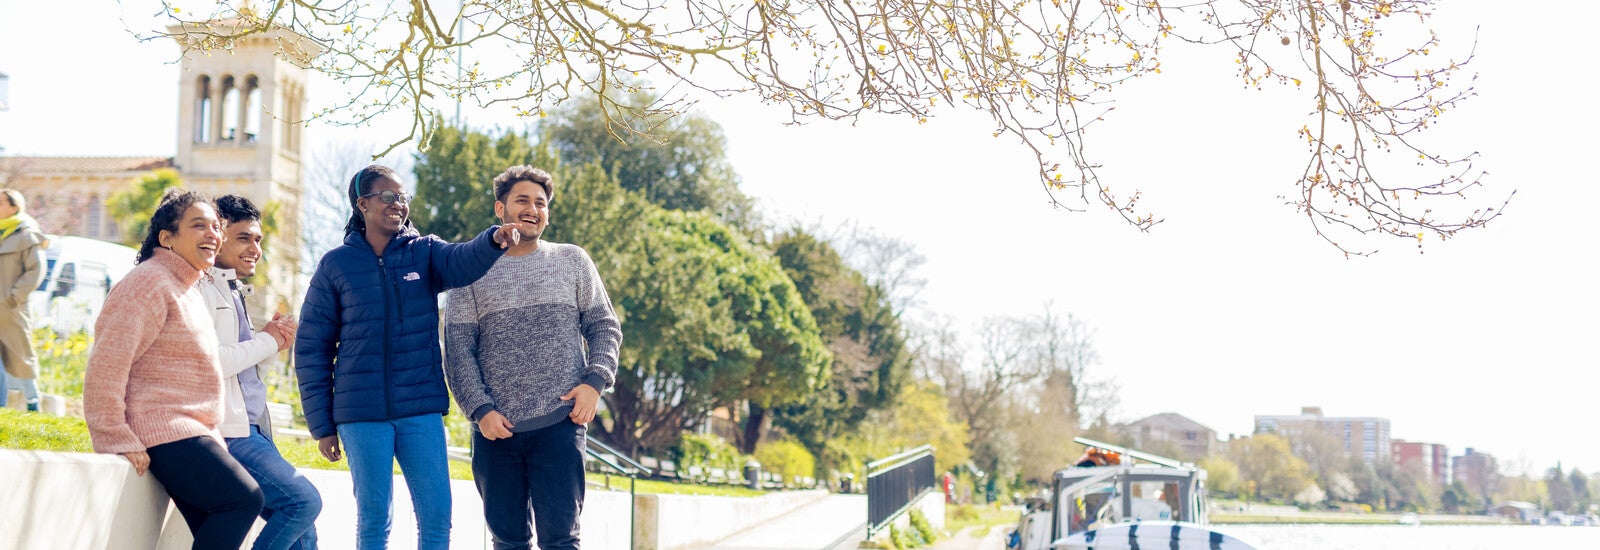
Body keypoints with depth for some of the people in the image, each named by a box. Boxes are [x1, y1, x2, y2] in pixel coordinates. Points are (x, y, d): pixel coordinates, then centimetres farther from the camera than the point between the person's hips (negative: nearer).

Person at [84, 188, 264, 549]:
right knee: (244, 498, -19)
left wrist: (212, 437, 22)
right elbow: (106, 365, -19)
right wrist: (116, 440, -22)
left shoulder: (189, 288, 22)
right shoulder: (151, 283, -11)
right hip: (165, 433, -10)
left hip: (190, 433, 10)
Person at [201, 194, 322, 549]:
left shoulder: (233, 292, 21)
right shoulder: (203, 287, -8)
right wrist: (265, 342, -8)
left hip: (250, 430, 9)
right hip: (226, 432, -9)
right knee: (304, 500, -18)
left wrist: (271, 345, 6)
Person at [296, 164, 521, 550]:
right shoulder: (336, 265, 3)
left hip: (422, 409, 2)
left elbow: (463, 262, -16)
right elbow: (311, 348, 4)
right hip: (362, 414, -1)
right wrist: (321, 424, 1)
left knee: (437, 517, 1)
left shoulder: (424, 252, 7)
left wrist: (493, 241, -39)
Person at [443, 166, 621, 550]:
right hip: (496, 430, 1)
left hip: (559, 425, -1)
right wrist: (480, 409, -9)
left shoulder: (572, 261, 11)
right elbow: (458, 348, 3)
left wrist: (595, 381, -7)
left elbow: (604, 326, 10)